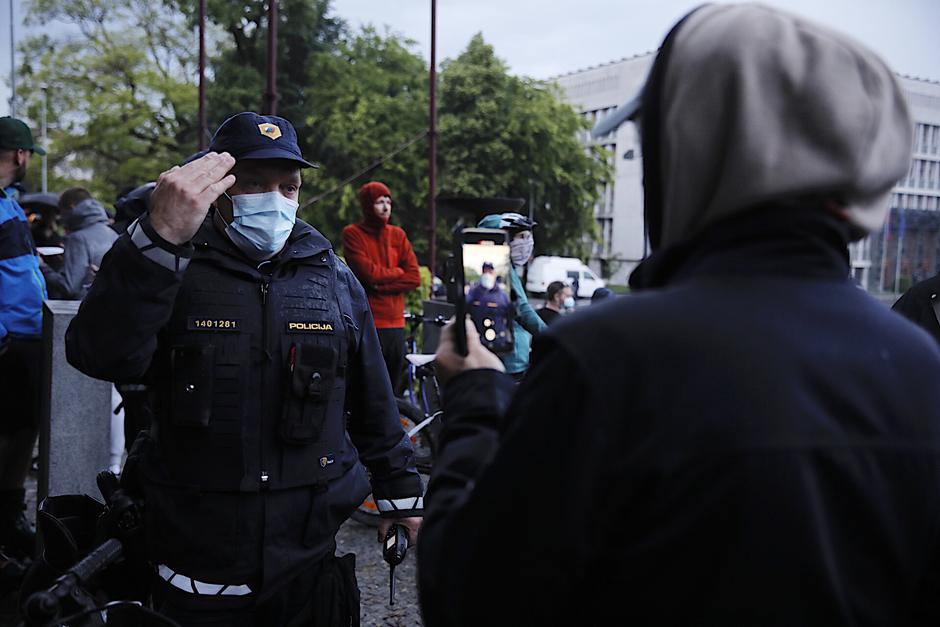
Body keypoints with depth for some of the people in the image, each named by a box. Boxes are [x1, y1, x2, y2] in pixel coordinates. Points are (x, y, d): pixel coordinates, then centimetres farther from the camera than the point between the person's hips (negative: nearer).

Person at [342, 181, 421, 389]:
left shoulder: (398, 234, 12)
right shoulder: (353, 234, 0)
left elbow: (415, 278, 2)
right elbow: (369, 272, -13)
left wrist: (380, 285, -9)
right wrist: (399, 271, 1)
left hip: (396, 324, 5)